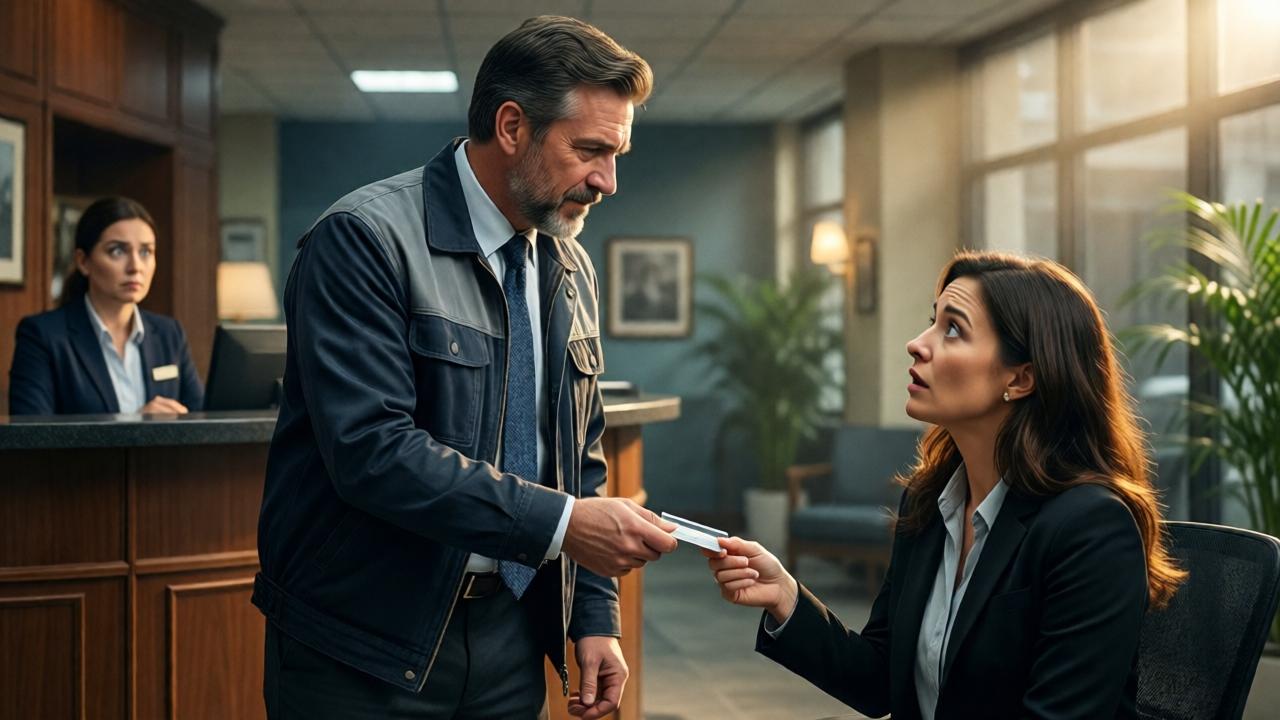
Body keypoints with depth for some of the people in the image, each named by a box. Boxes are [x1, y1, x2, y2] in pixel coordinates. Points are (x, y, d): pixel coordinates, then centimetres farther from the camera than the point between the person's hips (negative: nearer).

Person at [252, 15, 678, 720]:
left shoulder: (571, 270, 9)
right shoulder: (366, 238, -15)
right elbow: (372, 450, -24)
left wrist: (594, 617, 7)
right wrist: (561, 522, -24)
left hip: (509, 635, 6)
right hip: (365, 654, -6)